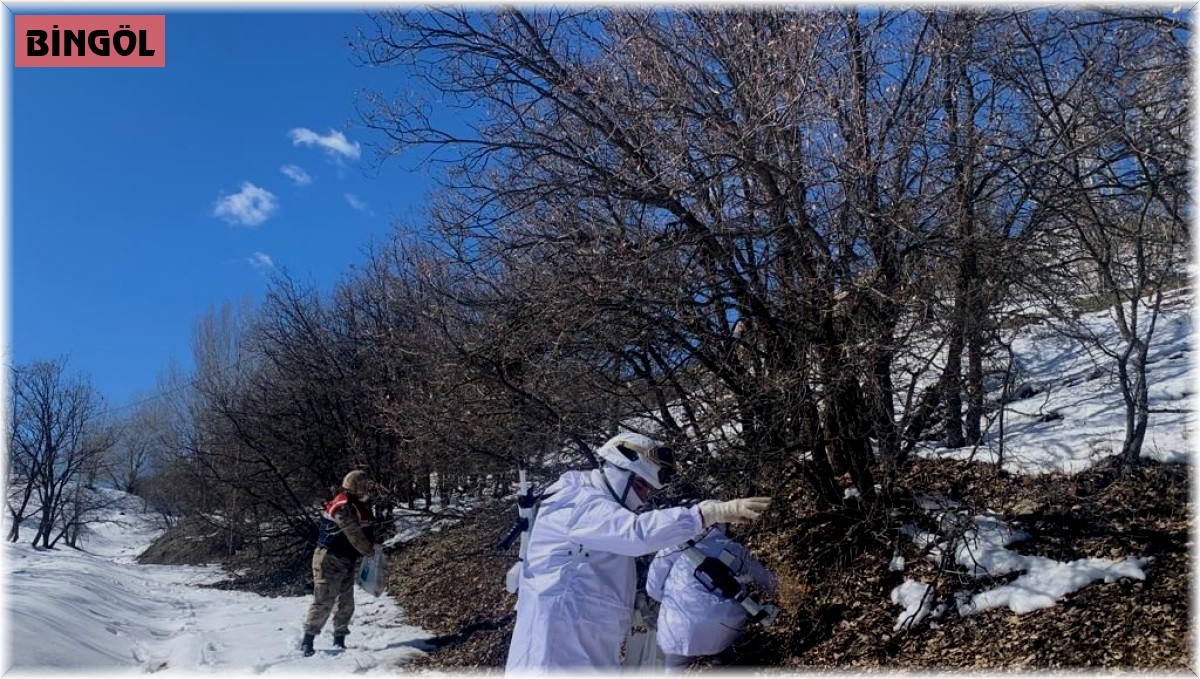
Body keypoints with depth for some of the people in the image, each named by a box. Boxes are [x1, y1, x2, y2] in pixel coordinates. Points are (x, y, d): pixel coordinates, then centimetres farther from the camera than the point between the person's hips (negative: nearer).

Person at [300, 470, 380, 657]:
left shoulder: (359, 506, 6)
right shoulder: (342, 508, -24)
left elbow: (367, 530, 14)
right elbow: (355, 535, -22)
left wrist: (371, 546, -1)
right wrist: (370, 552, -9)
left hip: (348, 562, 9)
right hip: (330, 560, -9)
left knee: (346, 602, 12)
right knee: (324, 601, -9)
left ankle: (339, 639, 22)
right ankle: (307, 641, -1)